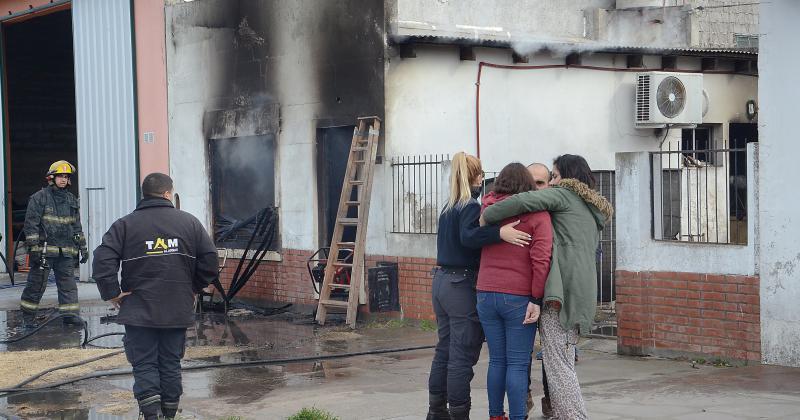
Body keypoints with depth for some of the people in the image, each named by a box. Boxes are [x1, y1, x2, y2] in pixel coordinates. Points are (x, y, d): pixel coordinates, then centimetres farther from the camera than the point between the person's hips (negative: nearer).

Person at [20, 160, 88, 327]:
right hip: (44, 249, -5)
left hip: (66, 251, 5)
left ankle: (70, 314, 2)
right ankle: (28, 316, 12)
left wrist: (83, 247, 17)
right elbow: (31, 224, -7)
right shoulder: (39, 197, -3)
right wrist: (33, 247, -14)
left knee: (68, 282, 0)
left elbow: (77, 226, 22)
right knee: (36, 283, 0)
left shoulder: (72, 200, 15)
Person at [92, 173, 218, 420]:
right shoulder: (189, 222, 4)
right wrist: (193, 289, 13)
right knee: (171, 364, 12)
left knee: (144, 365, 3)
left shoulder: (125, 225, -2)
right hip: (178, 311, 2)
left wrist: (112, 294, -3)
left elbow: (102, 261, -12)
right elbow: (210, 259, 2)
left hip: (139, 310, -2)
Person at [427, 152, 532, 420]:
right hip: (463, 286, -9)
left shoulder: (448, 207, 13)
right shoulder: (471, 206, -12)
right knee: (463, 355, -5)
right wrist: (499, 233, -41)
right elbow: (469, 237, -29)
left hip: (441, 281, 9)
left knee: (444, 350, 15)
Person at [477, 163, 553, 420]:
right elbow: (541, 258, -14)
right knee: (518, 364, 0)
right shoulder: (537, 213, -6)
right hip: (519, 298, -4)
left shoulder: (487, 208, 6)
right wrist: (536, 298, -13)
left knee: (496, 360, 14)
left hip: (486, 295, 4)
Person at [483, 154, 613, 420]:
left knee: (558, 364, -9)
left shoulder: (563, 194, 0)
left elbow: (524, 201, -15)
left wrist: (486, 216, -5)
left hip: (561, 289, -9)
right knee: (564, 362, 13)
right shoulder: (593, 211, 27)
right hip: (583, 291, 9)